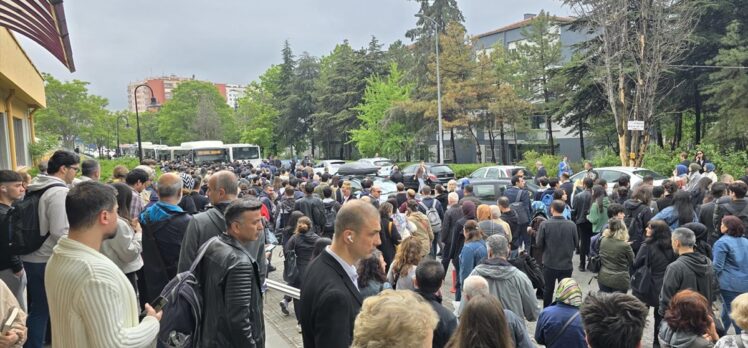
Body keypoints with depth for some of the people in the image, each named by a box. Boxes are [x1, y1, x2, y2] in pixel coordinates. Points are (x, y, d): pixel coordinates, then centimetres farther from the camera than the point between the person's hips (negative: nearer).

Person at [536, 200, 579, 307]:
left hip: (549, 263, 0)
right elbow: (576, 243, 1)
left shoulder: (544, 225, -15)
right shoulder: (571, 225, -11)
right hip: (566, 264, 0)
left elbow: (539, 244, -8)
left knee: (548, 290, 17)